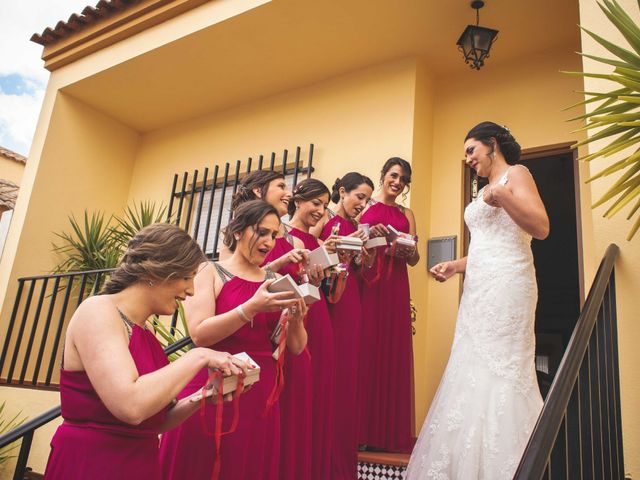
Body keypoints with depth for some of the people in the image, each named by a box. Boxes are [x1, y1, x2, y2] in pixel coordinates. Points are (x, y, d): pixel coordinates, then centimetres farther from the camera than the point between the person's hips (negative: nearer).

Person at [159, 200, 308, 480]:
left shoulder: (275, 282, 9)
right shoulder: (210, 272, -2)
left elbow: (296, 347, 6)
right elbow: (199, 334, -15)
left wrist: (296, 317, -14)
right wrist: (253, 307, -25)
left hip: (260, 395, 4)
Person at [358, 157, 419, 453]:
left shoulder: (406, 214, 18)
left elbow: (415, 259, 12)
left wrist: (405, 251, -10)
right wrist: (369, 233, -16)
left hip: (395, 287, 3)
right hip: (365, 282, -3)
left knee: (393, 352, 1)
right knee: (365, 349, -6)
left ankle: (390, 431, 9)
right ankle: (362, 429, 2)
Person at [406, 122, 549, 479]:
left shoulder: (516, 174, 1)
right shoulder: (485, 191, 25)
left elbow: (541, 228, -12)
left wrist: (502, 196, -24)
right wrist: (455, 266, 15)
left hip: (506, 283, -8)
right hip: (480, 287, 9)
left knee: (501, 371, -9)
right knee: (474, 372, 5)